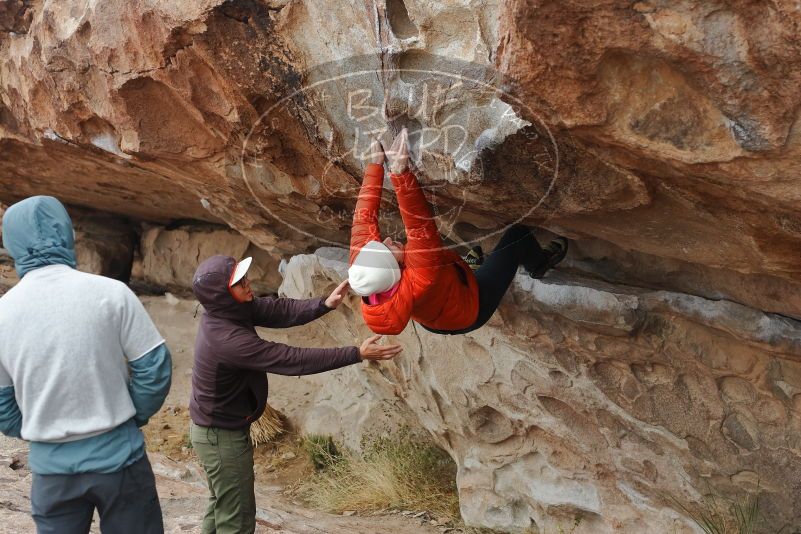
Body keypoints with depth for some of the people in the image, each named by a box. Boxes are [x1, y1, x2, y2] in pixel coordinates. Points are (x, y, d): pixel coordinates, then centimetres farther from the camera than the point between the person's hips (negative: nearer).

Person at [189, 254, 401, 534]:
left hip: (217, 428, 9)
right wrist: (358, 354, -33)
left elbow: (276, 310, -10)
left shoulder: (229, 308, -10)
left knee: (222, 505, 26)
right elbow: (292, 359, -36)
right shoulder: (229, 340, -36)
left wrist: (324, 304, -27)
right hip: (222, 436, -9)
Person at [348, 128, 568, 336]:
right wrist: (399, 172, -58)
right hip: (471, 312, -5)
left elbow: (364, 217, -24)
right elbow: (420, 227, -54)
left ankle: (470, 261, 46)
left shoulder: (363, 270, -32)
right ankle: (539, 263, 34)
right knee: (518, 234, 0)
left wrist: (376, 164, -20)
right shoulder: (420, 284, -49)